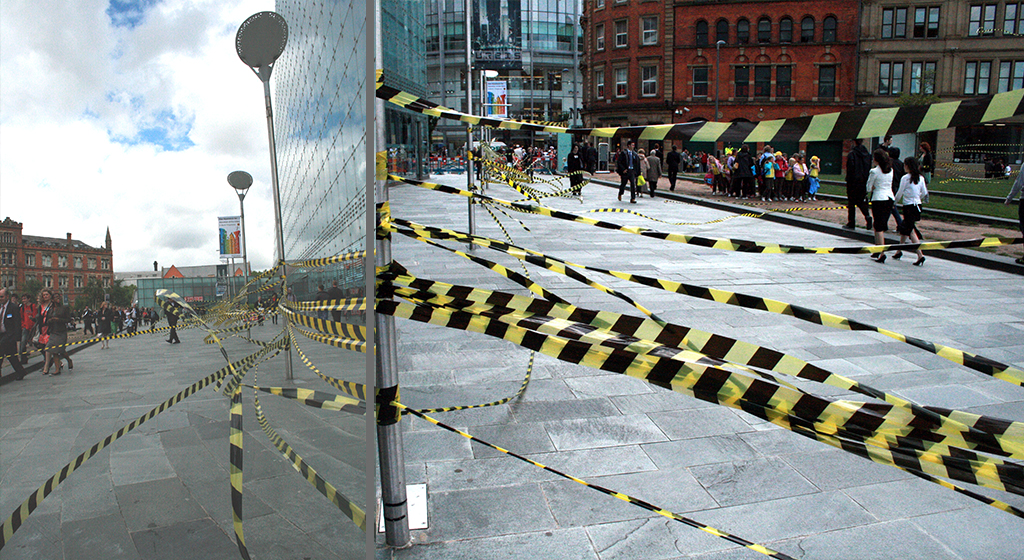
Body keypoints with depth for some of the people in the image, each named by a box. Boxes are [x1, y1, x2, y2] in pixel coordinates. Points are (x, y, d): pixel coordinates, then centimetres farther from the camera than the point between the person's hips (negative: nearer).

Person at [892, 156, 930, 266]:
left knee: (911, 231, -6)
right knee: (904, 228, 19)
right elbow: (924, 193, 9)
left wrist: (894, 201, 11)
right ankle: (899, 252, 29)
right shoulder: (921, 178, 5)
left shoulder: (905, 178, -12)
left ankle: (920, 255, -16)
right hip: (917, 205, 7)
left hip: (908, 206, -7)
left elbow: (899, 193, -7)